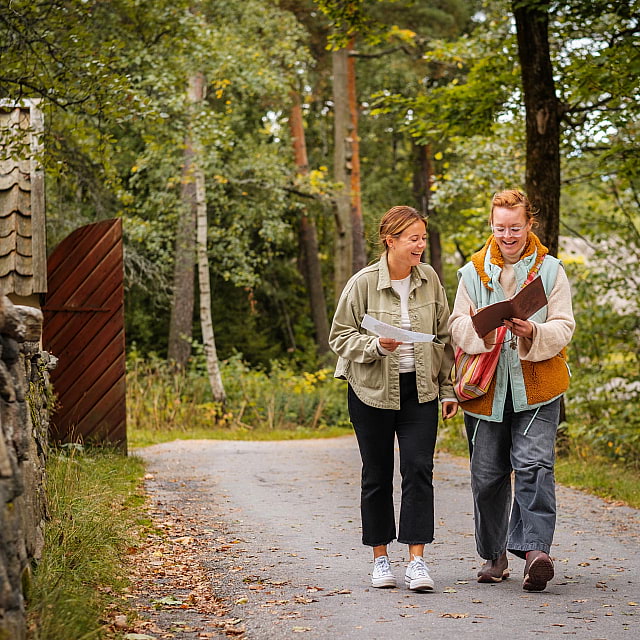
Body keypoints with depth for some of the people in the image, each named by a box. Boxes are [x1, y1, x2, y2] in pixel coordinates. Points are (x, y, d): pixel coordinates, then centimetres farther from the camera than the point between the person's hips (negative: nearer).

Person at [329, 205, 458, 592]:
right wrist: (377, 346, -21)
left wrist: (448, 388, 8)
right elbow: (341, 336, -3)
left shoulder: (430, 279, 2)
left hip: (420, 390, 2)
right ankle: (381, 559, 18)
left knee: (419, 469, -8)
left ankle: (417, 561, -6)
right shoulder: (363, 284, -8)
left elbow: (444, 337, 9)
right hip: (373, 392, -2)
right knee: (377, 474, 6)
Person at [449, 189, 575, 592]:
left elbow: (563, 327, -1)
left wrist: (534, 333, -23)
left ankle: (535, 549, -20)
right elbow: (457, 325, 5)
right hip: (486, 388, 2)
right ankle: (494, 555, 19)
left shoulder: (550, 270, 4)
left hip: (536, 388, -2)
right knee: (488, 475, 6)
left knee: (534, 465, -16)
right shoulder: (473, 272, 9)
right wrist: (481, 332, -18)